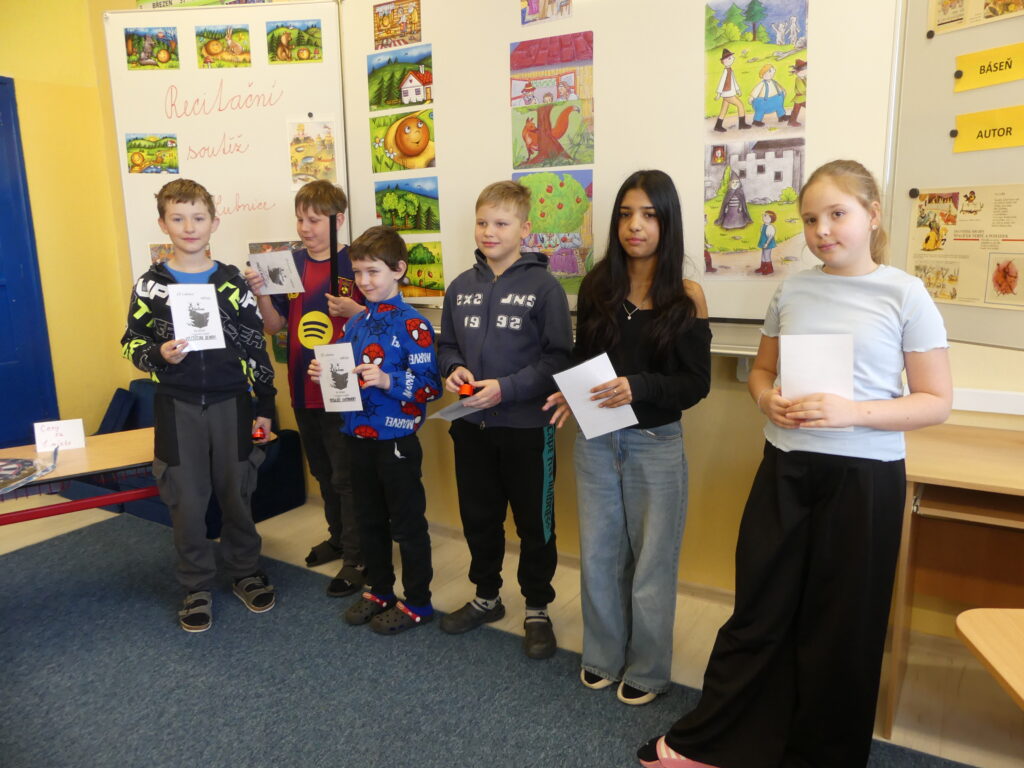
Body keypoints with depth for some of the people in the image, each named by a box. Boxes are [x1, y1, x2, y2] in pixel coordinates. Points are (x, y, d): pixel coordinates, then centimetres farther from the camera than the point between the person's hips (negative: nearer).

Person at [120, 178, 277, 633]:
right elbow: (132, 343, 6)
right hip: (178, 408, 0)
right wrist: (159, 354, -17)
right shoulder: (150, 285, 1)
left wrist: (264, 407, 3)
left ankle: (246, 573, 30)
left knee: (236, 494, 11)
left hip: (231, 403, 0)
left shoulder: (232, 283, 1)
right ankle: (197, 587, 24)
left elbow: (256, 347, 3)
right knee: (186, 501, 6)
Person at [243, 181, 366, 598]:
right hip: (304, 390, 6)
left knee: (347, 477, 2)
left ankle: (355, 558, 15)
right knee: (323, 473, 20)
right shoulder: (289, 263, 6)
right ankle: (337, 537, 39)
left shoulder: (355, 264, -9)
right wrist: (260, 293, -9)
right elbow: (275, 325, 7)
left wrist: (355, 311, -24)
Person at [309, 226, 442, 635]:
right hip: (359, 436, 8)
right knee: (369, 520, 19)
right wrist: (326, 374, -1)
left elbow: (429, 385, -18)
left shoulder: (412, 325, -13)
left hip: (396, 440, -7)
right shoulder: (355, 323, 10)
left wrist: (387, 380, -29)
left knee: (407, 524, 6)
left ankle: (417, 603, 21)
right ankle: (379, 590, 36)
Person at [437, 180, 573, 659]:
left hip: (526, 426, -5)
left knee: (534, 525, 10)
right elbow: (446, 345, 14)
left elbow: (558, 358, -14)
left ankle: (538, 609, 29)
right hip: (471, 426, 5)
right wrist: (453, 369, -7)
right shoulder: (461, 287, 6)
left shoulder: (543, 286, -10)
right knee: (478, 518, 18)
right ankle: (486, 597, 39)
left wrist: (506, 387, -21)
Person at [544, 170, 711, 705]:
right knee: (598, 556, 13)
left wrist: (638, 387, -25)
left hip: (655, 443, -2)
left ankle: (647, 670, 31)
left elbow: (697, 382, -8)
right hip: (596, 440, 3)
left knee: (651, 560, 11)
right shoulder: (596, 286, 1)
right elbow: (581, 358, 9)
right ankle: (603, 656, 35)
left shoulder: (686, 296, -7)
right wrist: (570, 393, -12)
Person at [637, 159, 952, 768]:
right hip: (785, 470, 3)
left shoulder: (904, 295, -6)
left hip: (863, 477, -3)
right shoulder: (792, 291, 5)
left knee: (839, 625, 11)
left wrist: (852, 412, -22)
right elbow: (762, 371, 14)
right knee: (758, 610, 11)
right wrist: (769, 400, -9)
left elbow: (937, 402, -6)